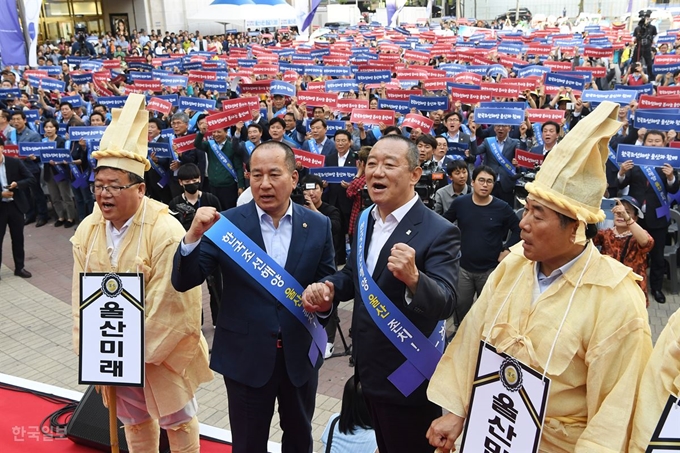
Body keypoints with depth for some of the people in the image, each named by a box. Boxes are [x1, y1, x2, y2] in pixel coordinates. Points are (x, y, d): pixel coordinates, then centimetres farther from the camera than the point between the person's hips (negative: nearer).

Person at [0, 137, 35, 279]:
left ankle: (19, 268, 24)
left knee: (18, 238, 11)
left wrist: (17, 184, -18)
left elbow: (30, 179, -1)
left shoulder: (15, 162, -3)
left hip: (15, 205, 2)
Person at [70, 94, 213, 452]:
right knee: (133, 420, 23)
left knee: (177, 419, 13)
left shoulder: (165, 232, -24)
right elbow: (82, 295, 0)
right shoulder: (87, 230, -6)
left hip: (163, 347, -5)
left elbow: (168, 303, -22)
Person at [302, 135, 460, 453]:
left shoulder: (439, 233, -20)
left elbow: (445, 303, -29)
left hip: (409, 377, -7)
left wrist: (412, 277, -50)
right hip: (368, 369, 7)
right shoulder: (364, 220, 2)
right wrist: (329, 287, -7)